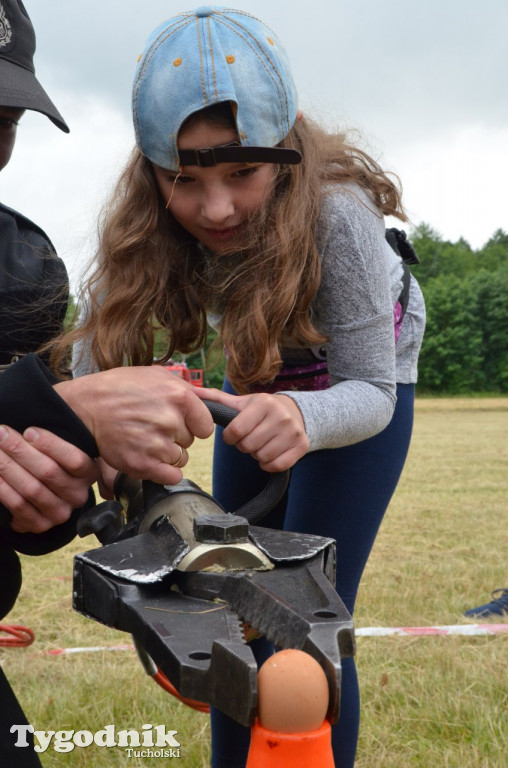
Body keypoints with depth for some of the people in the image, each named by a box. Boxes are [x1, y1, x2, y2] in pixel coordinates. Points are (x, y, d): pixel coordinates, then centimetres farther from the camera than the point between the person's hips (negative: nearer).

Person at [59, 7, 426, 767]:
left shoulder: (337, 214, -38)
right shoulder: (146, 227, -26)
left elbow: (370, 389, -31)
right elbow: (92, 359, -30)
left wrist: (305, 417, -54)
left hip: (363, 382, -4)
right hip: (260, 381, 4)